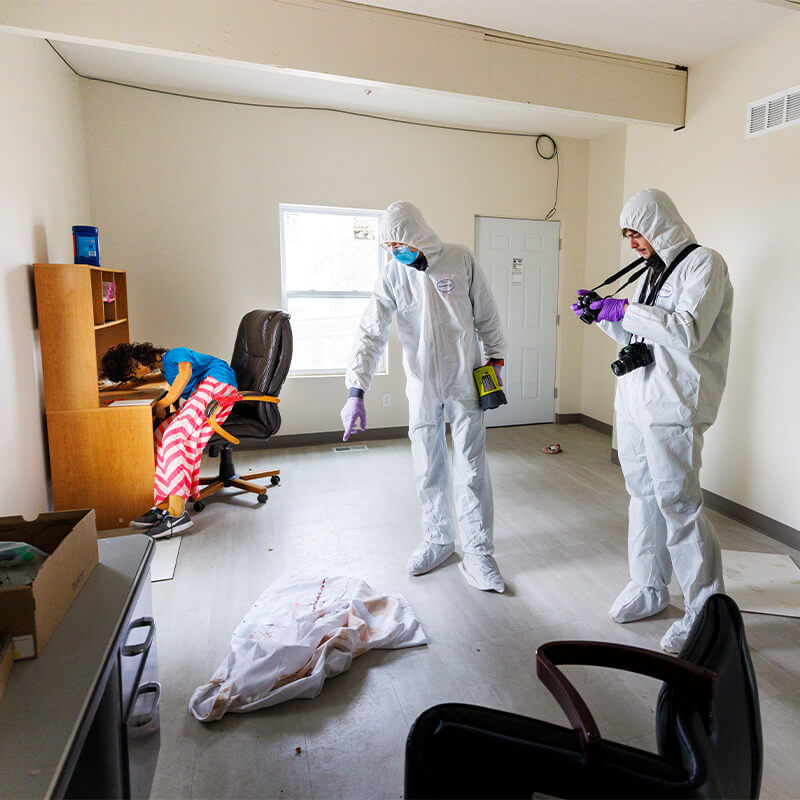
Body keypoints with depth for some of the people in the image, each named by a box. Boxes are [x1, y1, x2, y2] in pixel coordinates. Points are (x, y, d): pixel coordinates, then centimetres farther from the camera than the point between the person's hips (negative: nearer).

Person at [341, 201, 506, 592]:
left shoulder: (461, 260, -9)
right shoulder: (392, 274, -7)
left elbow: (485, 314, 2)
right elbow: (371, 334, -13)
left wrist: (495, 358, 4)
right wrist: (356, 393, -21)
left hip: (465, 381, -2)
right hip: (422, 384, 2)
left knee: (471, 468, 1)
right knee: (428, 468, 10)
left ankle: (477, 552, 13)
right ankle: (438, 540, 28)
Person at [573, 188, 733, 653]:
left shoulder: (703, 263, -7)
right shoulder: (655, 269, 19)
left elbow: (689, 331, -21)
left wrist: (624, 310, -17)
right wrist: (602, 314, 8)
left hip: (672, 407, -8)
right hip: (636, 401, 9)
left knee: (678, 503, -5)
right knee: (644, 496, 13)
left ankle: (707, 610, 10)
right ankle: (650, 588, 27)